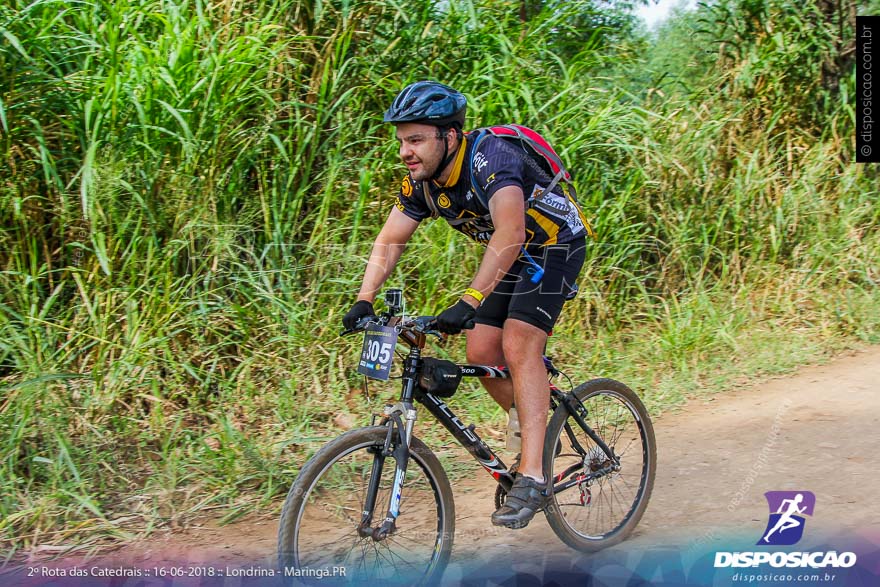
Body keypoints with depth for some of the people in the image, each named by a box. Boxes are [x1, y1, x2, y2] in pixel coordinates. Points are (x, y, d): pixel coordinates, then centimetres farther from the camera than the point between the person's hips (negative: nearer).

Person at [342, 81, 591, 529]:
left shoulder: (490, 158, -33)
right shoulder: (420, 181, -10)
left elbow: (510, 233, -46)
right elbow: (389, 242, -5)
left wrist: (469, 302, -54)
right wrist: (363, 301, -19)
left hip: (555, 244, -8)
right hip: (511, 256, 8)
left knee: (518, 346, -22)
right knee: (480, 353, -2)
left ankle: (532, 477, -22)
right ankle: (535, 427, 23)